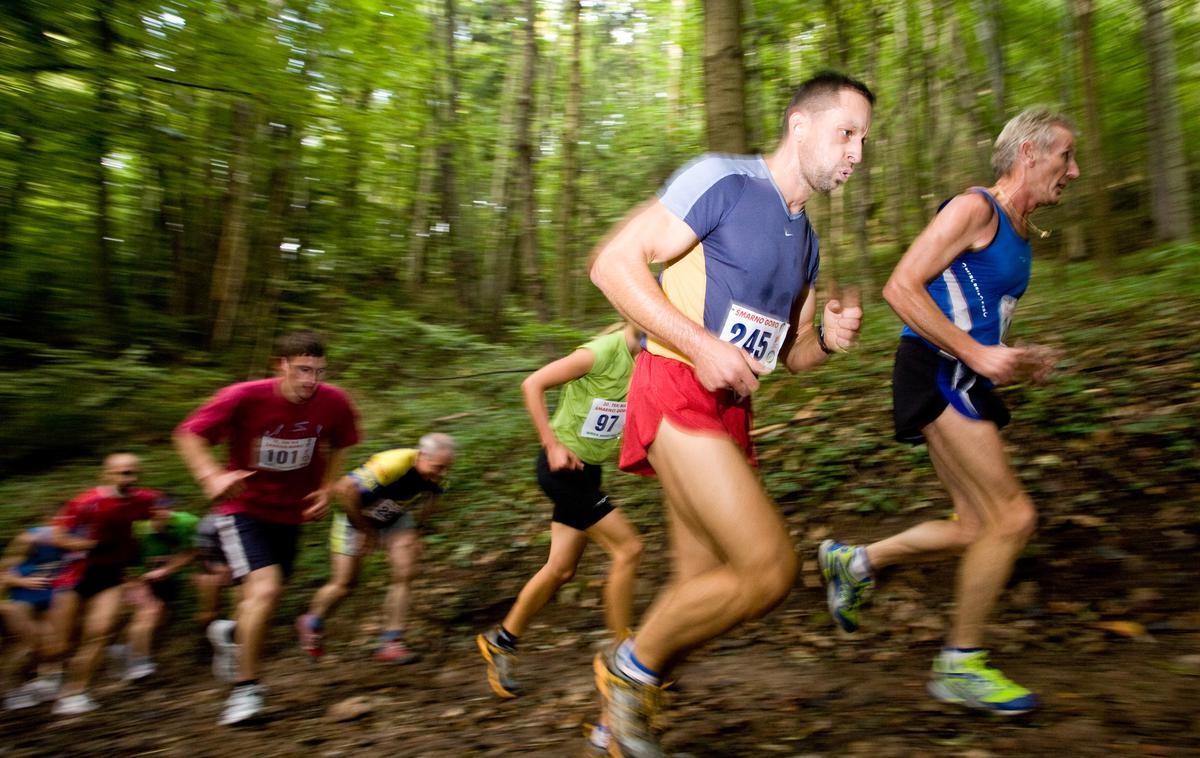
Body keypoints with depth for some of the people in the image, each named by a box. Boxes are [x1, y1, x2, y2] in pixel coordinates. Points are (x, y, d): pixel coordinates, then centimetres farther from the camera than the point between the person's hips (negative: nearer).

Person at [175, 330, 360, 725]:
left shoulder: (334, 402, -16)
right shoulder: (246, 396, -24)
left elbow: (338, 445, 5)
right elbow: (189, 433, -15)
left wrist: (325, 489, -5)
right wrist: (211, 475, -31)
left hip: (291, 512, 4)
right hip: (244, 507, -4)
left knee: (267, 595, 17)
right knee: (264, 588, -21)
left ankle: (230, 633, 53)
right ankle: (245, 688, -2)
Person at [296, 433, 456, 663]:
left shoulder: (434, 473, -16)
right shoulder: (392, 464, -40)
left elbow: (430, 497, 8)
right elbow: (344, 490, -38)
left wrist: (415, 530, -1)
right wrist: (364, 528, -25)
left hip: (395, 519, 5)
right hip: (357, 516, -5)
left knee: (405, 573, -11)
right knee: (345, 583, 3)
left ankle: (391, 643, 0)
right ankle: (312, 624, 33)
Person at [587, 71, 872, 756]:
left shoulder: (805, 240, 19)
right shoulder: (723, 181, -6)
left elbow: (793, 355, 23)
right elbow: (613, 263, -13)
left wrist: (830, 338, 0)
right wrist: (702, 346, -20)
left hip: (730, 411, 9)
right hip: (676, 392, -9)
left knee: (704, 588, 10)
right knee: (771, 567, -17)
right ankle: (632, 667, 5)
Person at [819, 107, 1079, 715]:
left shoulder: (1020, 231, 22)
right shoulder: (974, 208, -8)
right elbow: (901, 288, -18)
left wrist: (1015, 359, 12)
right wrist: (977, 354, -21)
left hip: (962, 379, 10)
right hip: (935, 372, -10)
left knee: (980, 530, 10)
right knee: (1011, 517, -8)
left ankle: (852, 562, 25)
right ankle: (960, 665, 7)